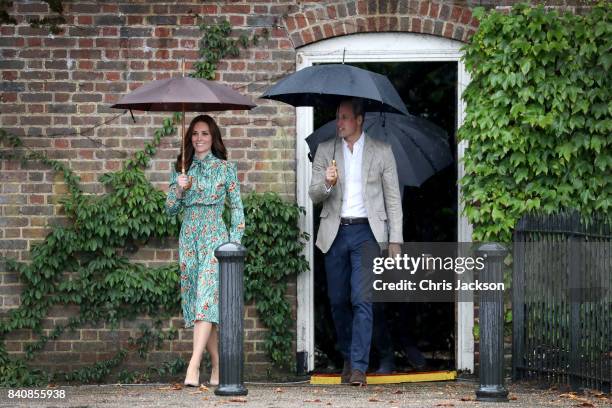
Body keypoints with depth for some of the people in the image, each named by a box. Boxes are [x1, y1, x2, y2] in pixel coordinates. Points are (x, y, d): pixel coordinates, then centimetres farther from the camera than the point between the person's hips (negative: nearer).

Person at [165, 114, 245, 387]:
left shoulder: (225, 168, 4)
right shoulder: (181, 170, 12)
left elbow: (237, 207, 5)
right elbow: (170, 209, 12)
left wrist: (234, 242, -4)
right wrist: (179, 189, -7)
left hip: (215, 238, -4)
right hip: (189, 239, 4)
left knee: (206, 298, -17)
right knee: (195, 301, 2)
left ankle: (194, 366, -27)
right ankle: (217, 366, 9)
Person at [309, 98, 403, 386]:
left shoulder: (381, 152, 5)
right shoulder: (325, 151, 10)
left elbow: (393, 198, 6)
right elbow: (314, 195, 6)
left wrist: (395, 240, 0)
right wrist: (327, 184, -18)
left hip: (366, 232, -3)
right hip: (335, 232, 3)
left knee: (362, 300, -13)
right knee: (338, 301, 6)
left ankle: (359, 367, -15)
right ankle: (348, 359, 23)